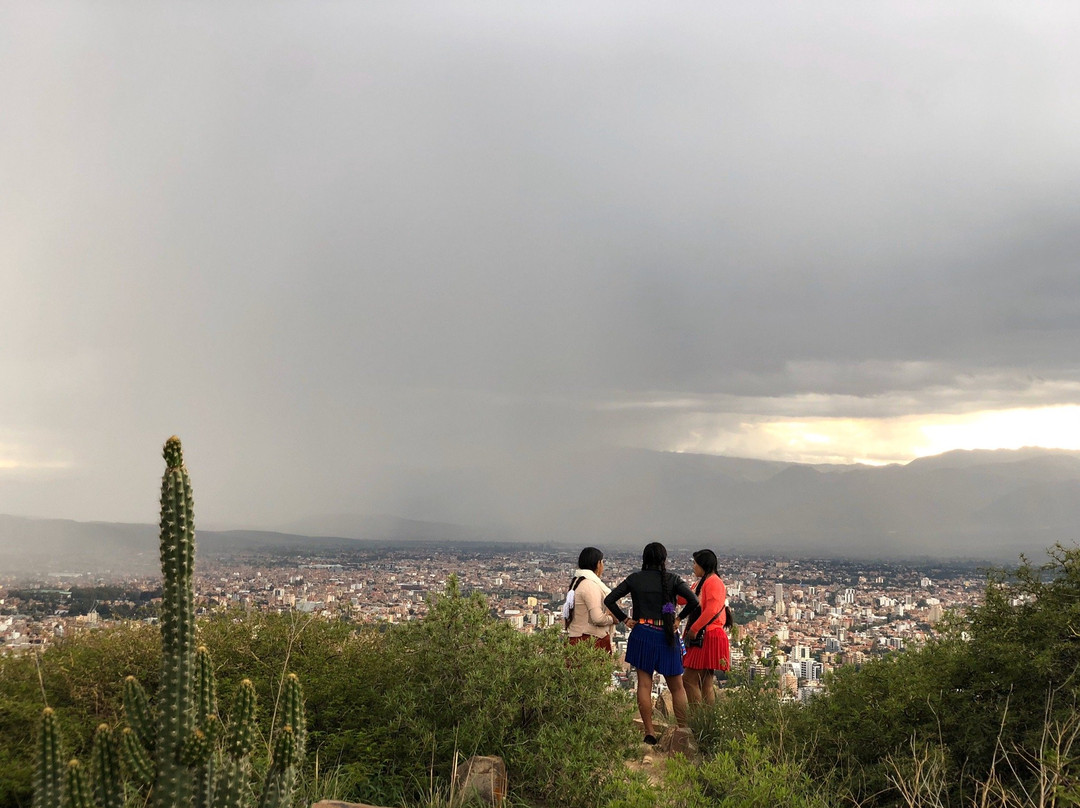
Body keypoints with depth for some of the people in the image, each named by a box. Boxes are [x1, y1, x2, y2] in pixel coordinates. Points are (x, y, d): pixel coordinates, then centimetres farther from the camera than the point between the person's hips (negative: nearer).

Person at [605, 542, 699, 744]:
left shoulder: (634, 579, 2)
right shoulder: (672, 579, -3)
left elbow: (609, 600, 0)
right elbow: (694, 601, -14)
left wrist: (624, 619, 7)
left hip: (642, 635, 1)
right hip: (666, 635, -1)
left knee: (644, 685, 5)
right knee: (677, 687, 9)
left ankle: (649, 733, 4)